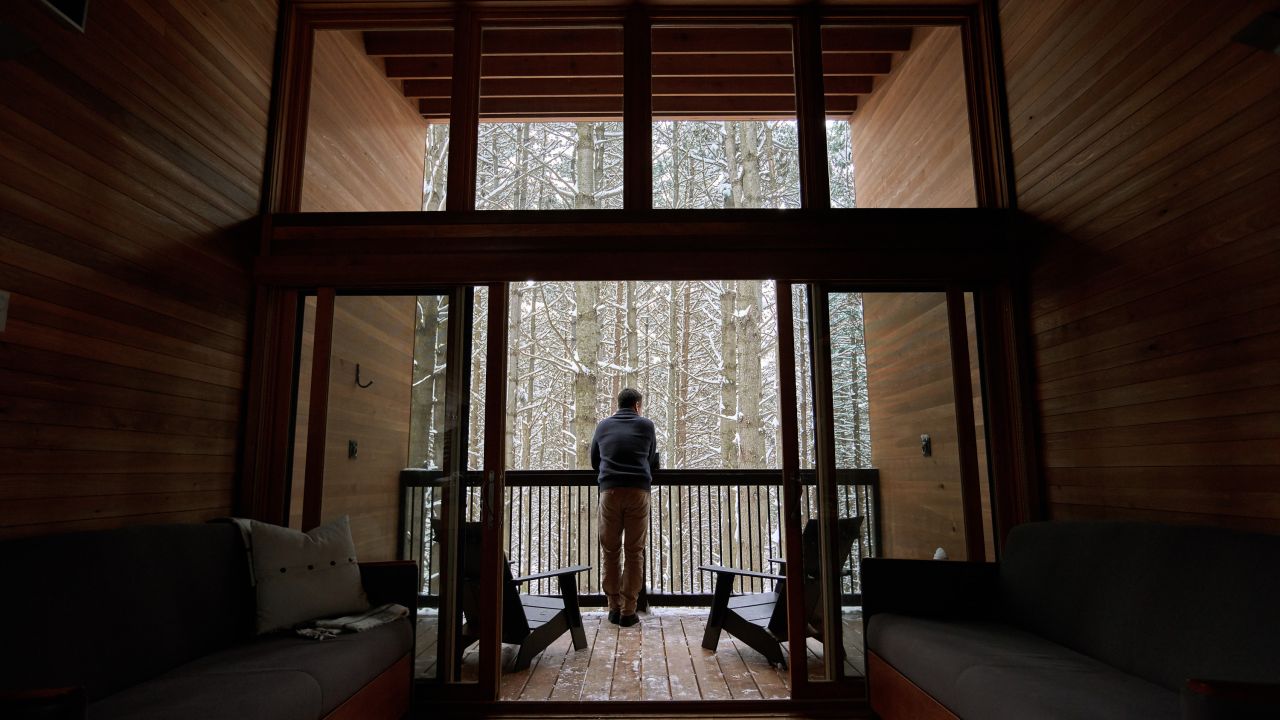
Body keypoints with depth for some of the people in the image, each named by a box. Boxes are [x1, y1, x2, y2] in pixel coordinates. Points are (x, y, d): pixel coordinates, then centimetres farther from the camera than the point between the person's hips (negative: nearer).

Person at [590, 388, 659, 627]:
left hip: (609, 490, 1)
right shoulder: (646, 425, 12)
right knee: (634, 552, 4)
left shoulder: (603, 425, 16)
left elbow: (594, 462, 24)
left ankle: (614, 607, 11)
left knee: (610, 551, 9)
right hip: (638, 490, -1)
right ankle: (628, 611, 4)